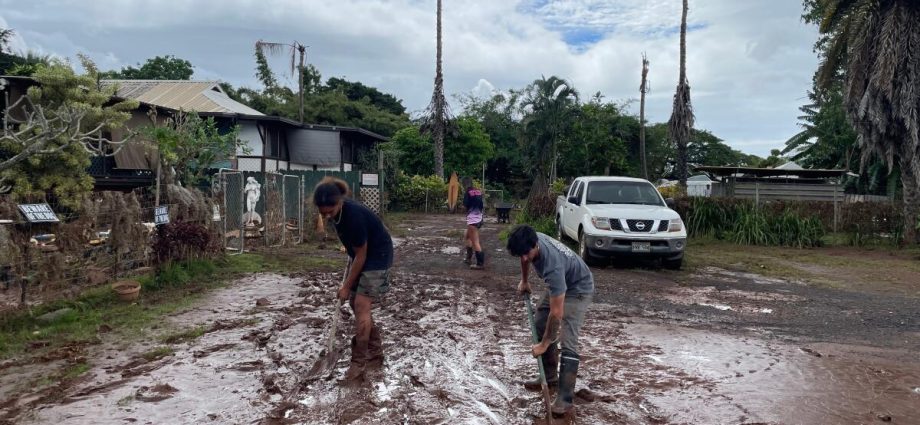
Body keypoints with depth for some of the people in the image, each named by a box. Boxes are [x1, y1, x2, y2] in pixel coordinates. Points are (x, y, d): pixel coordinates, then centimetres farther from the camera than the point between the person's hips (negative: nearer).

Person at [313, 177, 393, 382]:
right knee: (355, 303, 10)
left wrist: (346, 286, -15)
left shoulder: (354, 216, -33)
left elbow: (361, 256, -23)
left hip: (377, 256, -9)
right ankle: (376, 354, 22)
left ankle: (358, 364, -3)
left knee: (361, 305, -12)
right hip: (359, 254, 9)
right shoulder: (337, 211, -10)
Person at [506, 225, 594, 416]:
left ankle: (565, 399, -16)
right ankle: (550, 376, 25)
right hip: (559, 285, 9)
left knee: (567, 342, -18)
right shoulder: (530, 242, -22)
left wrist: (544, 344, -27)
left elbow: (556, 313, -36)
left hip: (578, 289, -9)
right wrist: (524, 281, 17)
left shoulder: (553, 265, -43)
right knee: (539, 325, 12)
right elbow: (525, 259, 9)